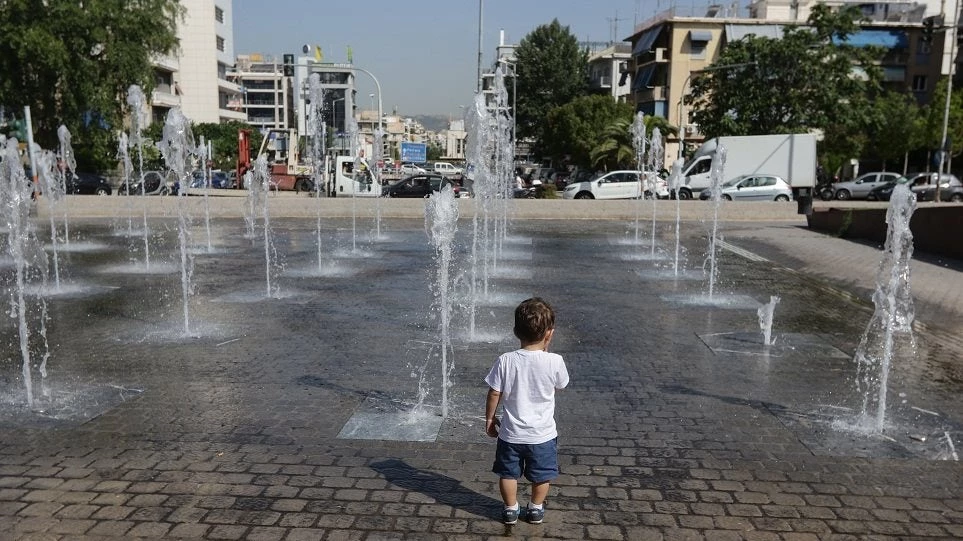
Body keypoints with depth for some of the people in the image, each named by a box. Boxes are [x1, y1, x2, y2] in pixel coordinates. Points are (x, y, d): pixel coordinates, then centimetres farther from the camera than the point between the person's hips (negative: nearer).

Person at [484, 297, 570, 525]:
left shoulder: (505, 361, -17)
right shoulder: (555, 361, -19)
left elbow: (494, 394, -8)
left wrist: (489, 418, 9)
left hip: (511, 433, 0)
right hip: (543, 433, 0)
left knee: (508, 473, 22)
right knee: (541, 475, 23)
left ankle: (511, 509, 35)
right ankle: (536, 509, 38)